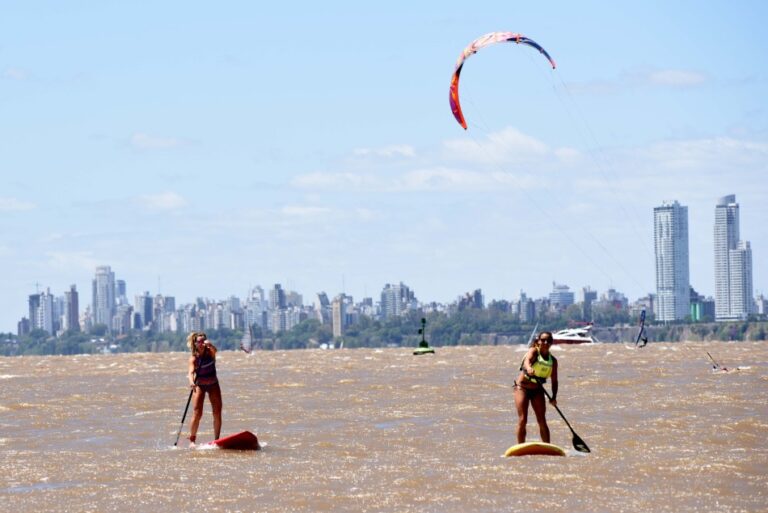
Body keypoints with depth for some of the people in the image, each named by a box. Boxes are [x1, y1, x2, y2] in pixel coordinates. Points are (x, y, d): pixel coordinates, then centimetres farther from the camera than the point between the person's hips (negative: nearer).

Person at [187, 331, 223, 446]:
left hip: (213, 384, 3)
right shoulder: (194, 358, -14)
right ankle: (192, 440, -7)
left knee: (217, 413, 2)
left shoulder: (210, 352, -8)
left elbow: (214, 350, -33)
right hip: (199, 385, -3)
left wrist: (209, 345, -54)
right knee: (197, 413, -11)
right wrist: (191, 381, -50)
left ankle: (217, 440, 11)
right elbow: (191, 371, -29)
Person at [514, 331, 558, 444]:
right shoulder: (533, 351, -11)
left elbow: (554, 381, 2)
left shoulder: (553, 361, 1)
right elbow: (527, 359, -35)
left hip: (537, 390, 4)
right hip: (522, 388, -4)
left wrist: (554, 397, -11)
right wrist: (528, 368, -58)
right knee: (522, 420, -9)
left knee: (542, 421, -2)